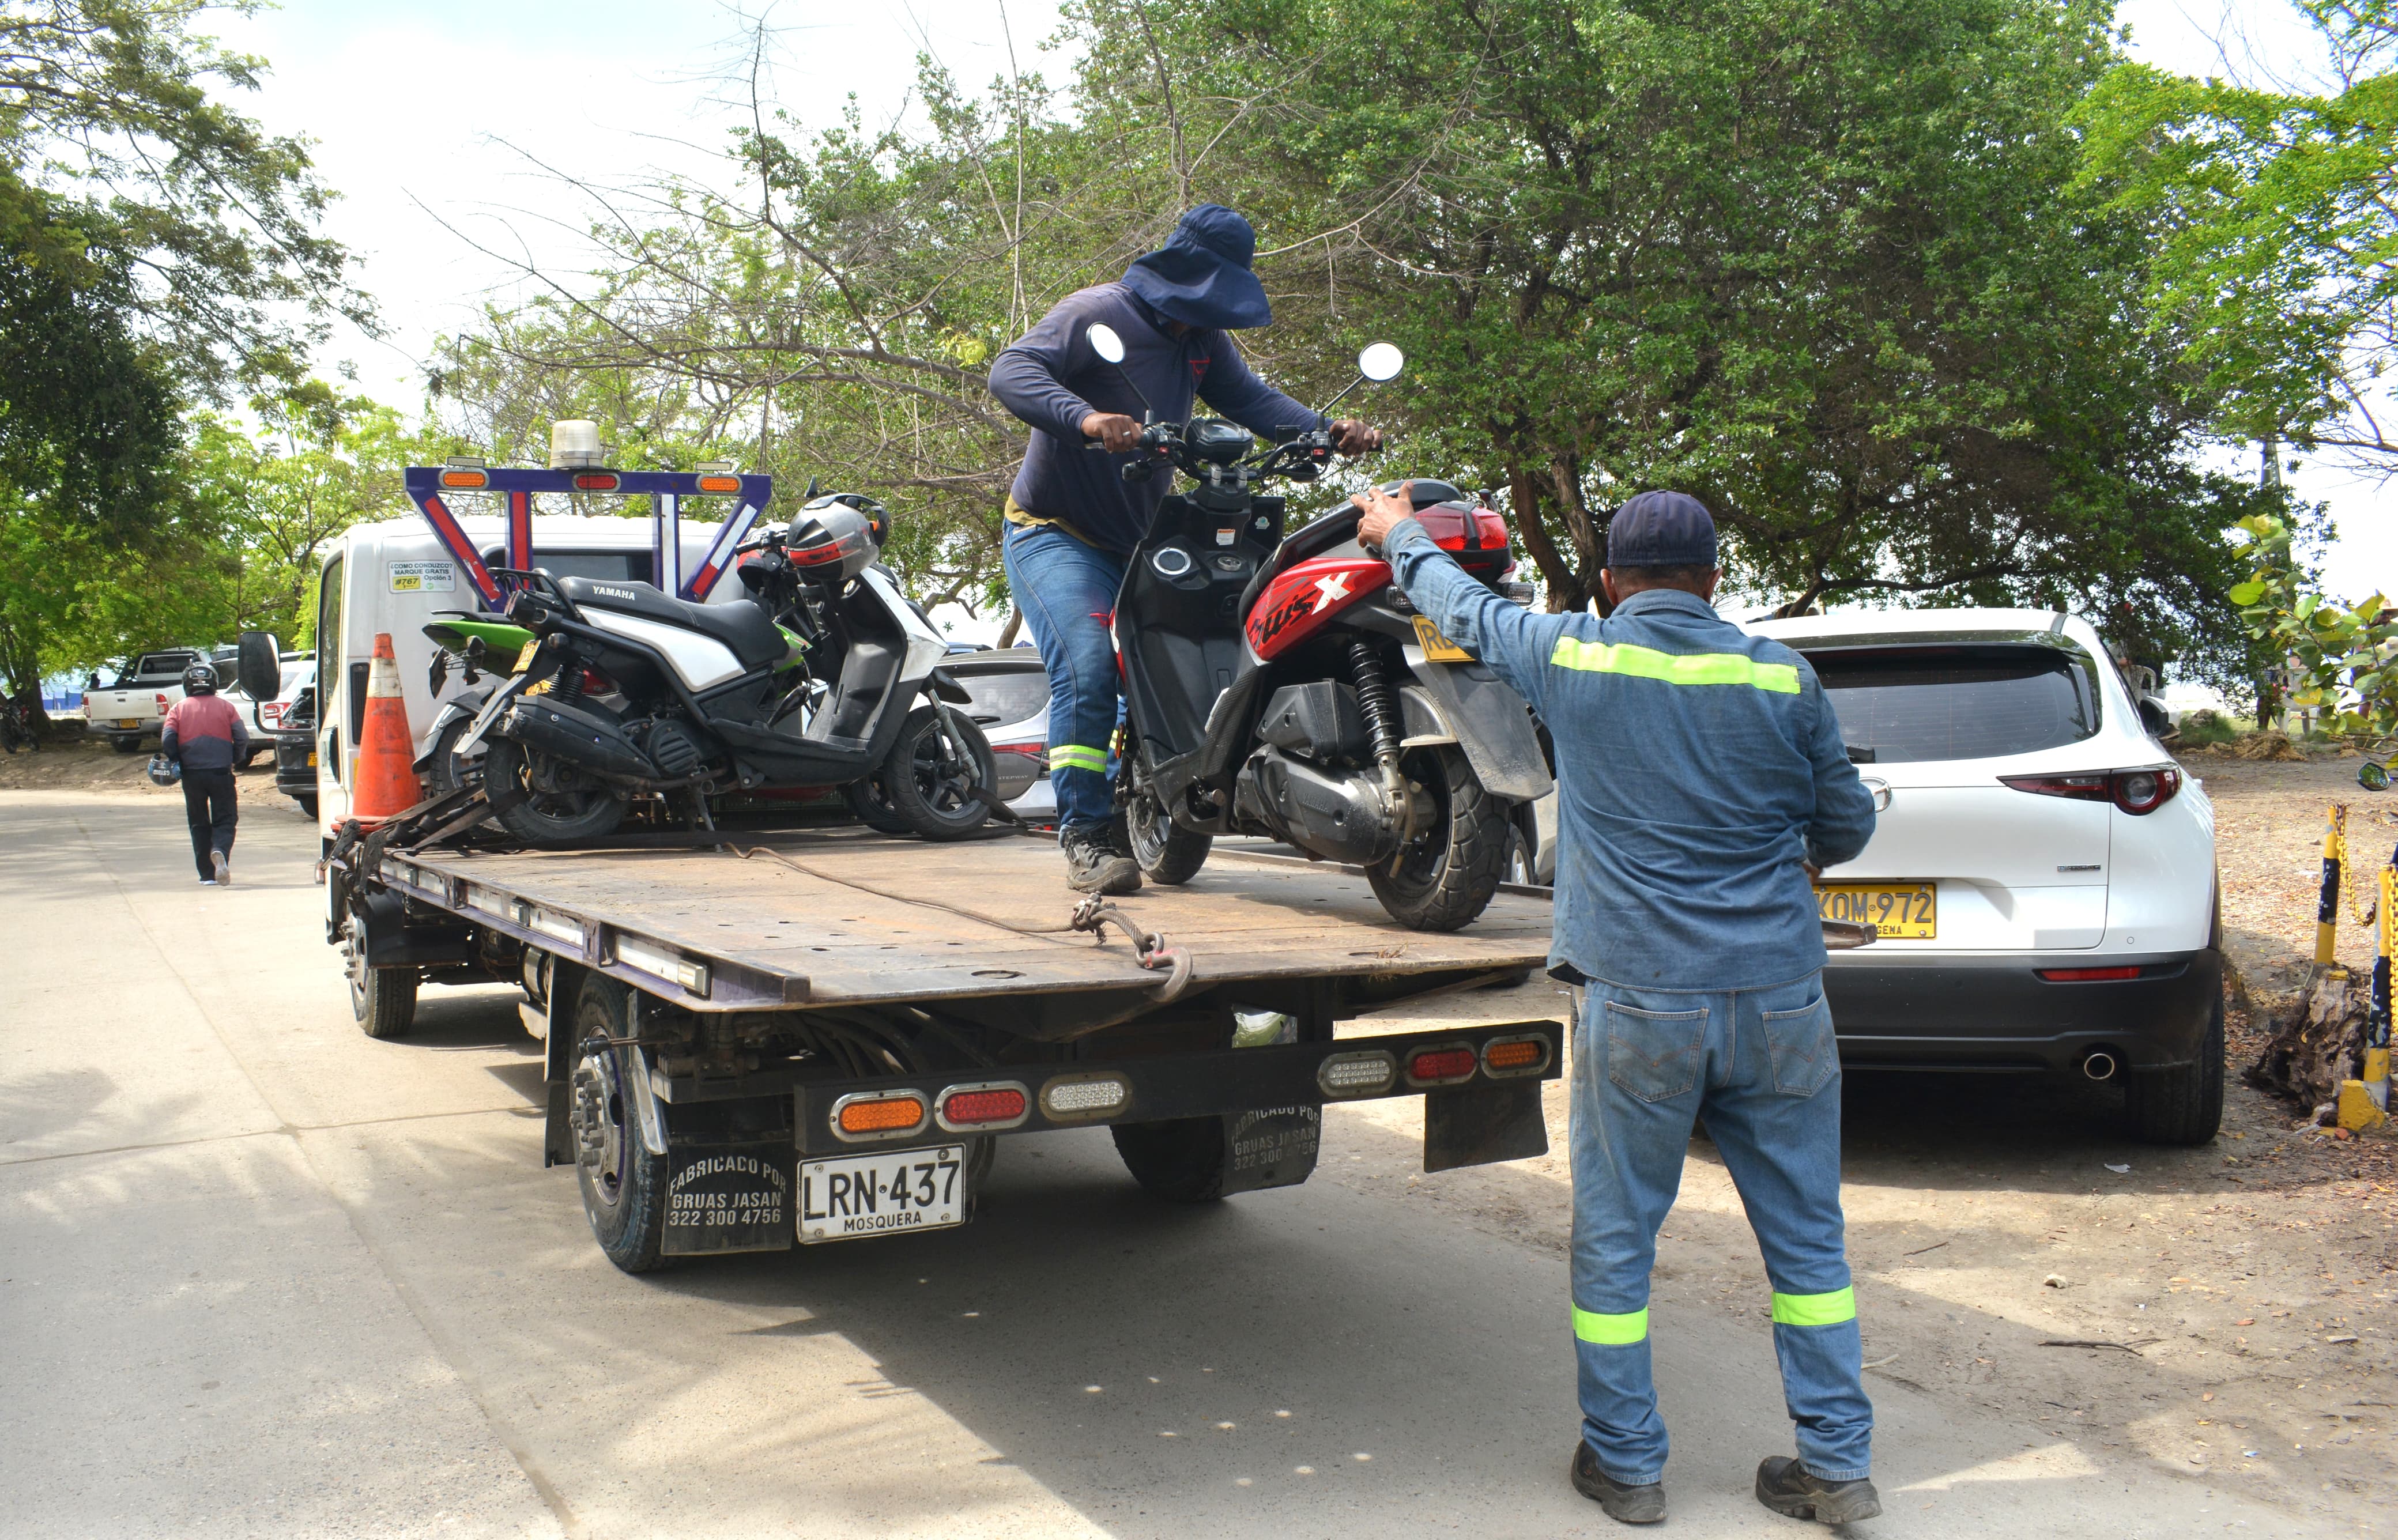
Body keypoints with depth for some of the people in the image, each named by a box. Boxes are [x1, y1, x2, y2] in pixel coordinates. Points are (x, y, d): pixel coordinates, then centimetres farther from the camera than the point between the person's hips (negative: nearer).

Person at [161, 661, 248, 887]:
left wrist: (177, 764, 11)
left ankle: (208, 875, 9)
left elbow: (167, 741, -5)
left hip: (192, 774, 1)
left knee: (199, 823, 12)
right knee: (225, 820, 4)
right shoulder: (225, 706, 5)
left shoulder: (178, 709, 5)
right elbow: (242, 738, -2)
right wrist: (234, 760, 14)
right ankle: (220, 851, -28)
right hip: (221, 773, -1)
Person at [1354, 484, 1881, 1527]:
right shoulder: (1781, 676, 1)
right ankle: (1837, 1466, 20)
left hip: (1640, 1005, -2)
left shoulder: (1574, 657, -3)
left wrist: (1399, 532, 35)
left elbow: (1464, 608, 16)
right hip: (1779, 1001, 2)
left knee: (1615, 1238, 11)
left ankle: (1625, 1462, 21)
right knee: (1806, 1235, 12)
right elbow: (1848, 823, 12)